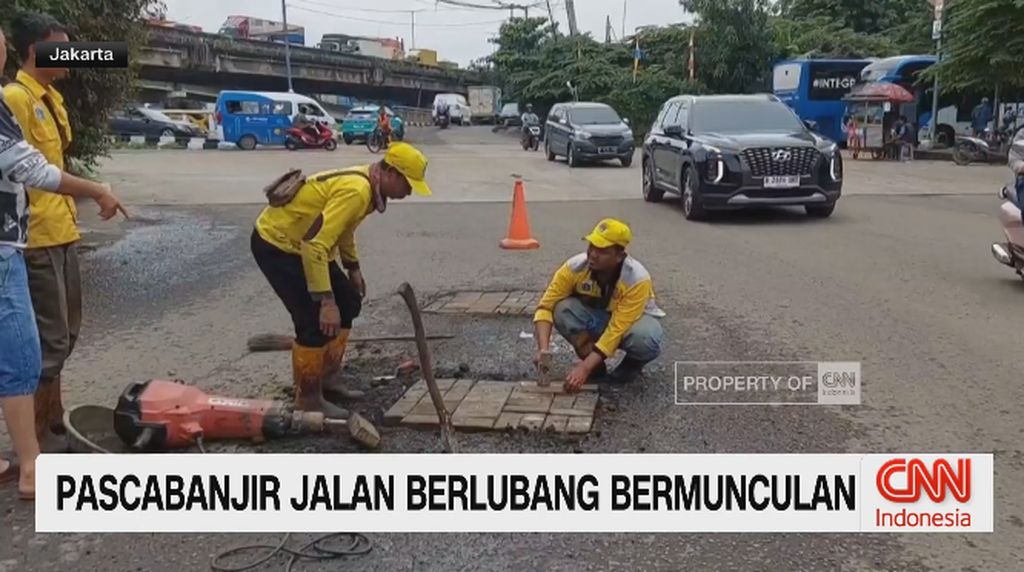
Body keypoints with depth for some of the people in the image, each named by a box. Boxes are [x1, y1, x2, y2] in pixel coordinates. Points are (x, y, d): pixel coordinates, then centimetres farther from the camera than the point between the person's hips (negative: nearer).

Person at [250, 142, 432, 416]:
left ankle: (326, 377, 24)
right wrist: (326, 301, -35)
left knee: (348, 302, 13)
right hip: (275, 244, -10)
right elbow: (315, 244, -36)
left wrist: (353, 266, 19)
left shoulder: (366, 183, 2)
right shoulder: (356, 190, -30)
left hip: (299, 243, 10)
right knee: (317, 320, -14)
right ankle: (308, 399, 3)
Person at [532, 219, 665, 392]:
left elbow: (616, 330, -37)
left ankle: (633, 363, 0)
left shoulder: (637, 279, -34)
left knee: (645, 339, -38)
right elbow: (546, 306, -23)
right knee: (562, 309, -29)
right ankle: (596, 364, -7)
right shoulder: (575, 266, -25)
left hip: (634, 319, -2)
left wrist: (584, 367, -42)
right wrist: (543, 348, -38)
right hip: (595, 318, 3)